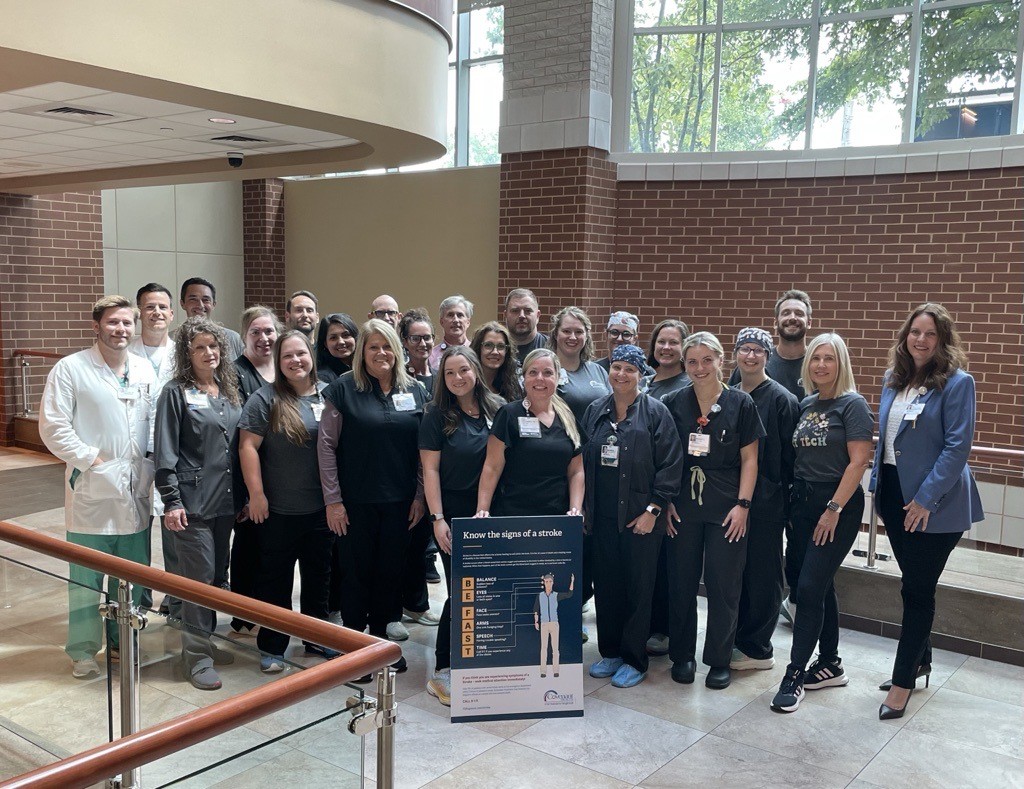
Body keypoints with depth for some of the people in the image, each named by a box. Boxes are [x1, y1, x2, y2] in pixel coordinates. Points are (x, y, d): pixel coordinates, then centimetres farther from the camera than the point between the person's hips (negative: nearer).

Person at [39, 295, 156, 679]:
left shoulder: (145, 369, 8)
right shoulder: (70, 369, -5)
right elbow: (53, 428, -9)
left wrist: (150, 466, 0)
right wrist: (92, 460, -13)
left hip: (137, 490, 4)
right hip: (91, 490, -4)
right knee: (86, 577, 5)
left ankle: (121, 641, 30)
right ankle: (82, 651, 20)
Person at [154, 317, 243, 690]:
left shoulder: (229, 392, 12)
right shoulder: (176, 393, -5)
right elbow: (165, 452, -9)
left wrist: (242, 495, 13)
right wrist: (171, 501, -15)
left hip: (225, 501, 6)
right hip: (192, 501, -6)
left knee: (217, 575, 13)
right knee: (200, 575, -4)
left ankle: (204, 640, 28)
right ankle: (196, 656, 6)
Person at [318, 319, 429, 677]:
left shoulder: (414, 391, 5)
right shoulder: (344, 389, -4)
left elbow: (424, 449, 8)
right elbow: (326, 445, -5)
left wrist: (420, 496, 3)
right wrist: (332, 499, -8)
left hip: (399, 501, 3)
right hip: (356, 501, -3)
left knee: (390, 572, 12)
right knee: (357, 572, 7)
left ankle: (380, 639, 28)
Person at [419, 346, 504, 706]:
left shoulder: (497, 410, 4)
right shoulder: (438, 416, -4)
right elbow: (430, 470, -6)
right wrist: (437, 519, -12)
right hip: (454, 514, -3)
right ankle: (442, 673, 6)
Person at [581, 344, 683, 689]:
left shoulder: (655, 412, -6)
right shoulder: (595, 411, 8)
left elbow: (671, 464, -10)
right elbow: (583, 461, 12)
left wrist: (653, 510, -13)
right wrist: (584, 506, 7)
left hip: (640, 517, -4)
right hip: (602, 517, 5)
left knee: (638, 588, 4)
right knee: (605, 585, 11)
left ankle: (634, 659, 16)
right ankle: (610, 651, 26)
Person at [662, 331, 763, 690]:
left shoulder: (740, 404, -1)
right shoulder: (673, 404, 4)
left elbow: (749, 459, 0)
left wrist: (742, 504, -7)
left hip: (726, 508, -1)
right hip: (682, 507, 2)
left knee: (723, 584, 3)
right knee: (681, 582, 7)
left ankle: (719, 660, 18)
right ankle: (682, 655, 23)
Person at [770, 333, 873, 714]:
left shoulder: (852, 405, -8)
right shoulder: (806, 404, 11)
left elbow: (858, 461, -14)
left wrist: (834, 509, -17)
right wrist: (794, 499, 5)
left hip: (838, 503, -7)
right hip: (802, 500, 7)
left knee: (810, 586, -9)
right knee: (818, 584, 13)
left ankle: (795, 674, -1)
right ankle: (830, 664, 26)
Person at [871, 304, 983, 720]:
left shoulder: (957, 382, -11)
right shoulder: (893, 380, 8)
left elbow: (957, 446, -16)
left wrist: (927, 498, -19)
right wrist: (878, 482, 10)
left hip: (934, 502, -6)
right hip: (894, 494, 6)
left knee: (918, 590, 2)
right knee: (914, 585, 18)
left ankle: (903, 682, 12)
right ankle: (919, 661, 34)